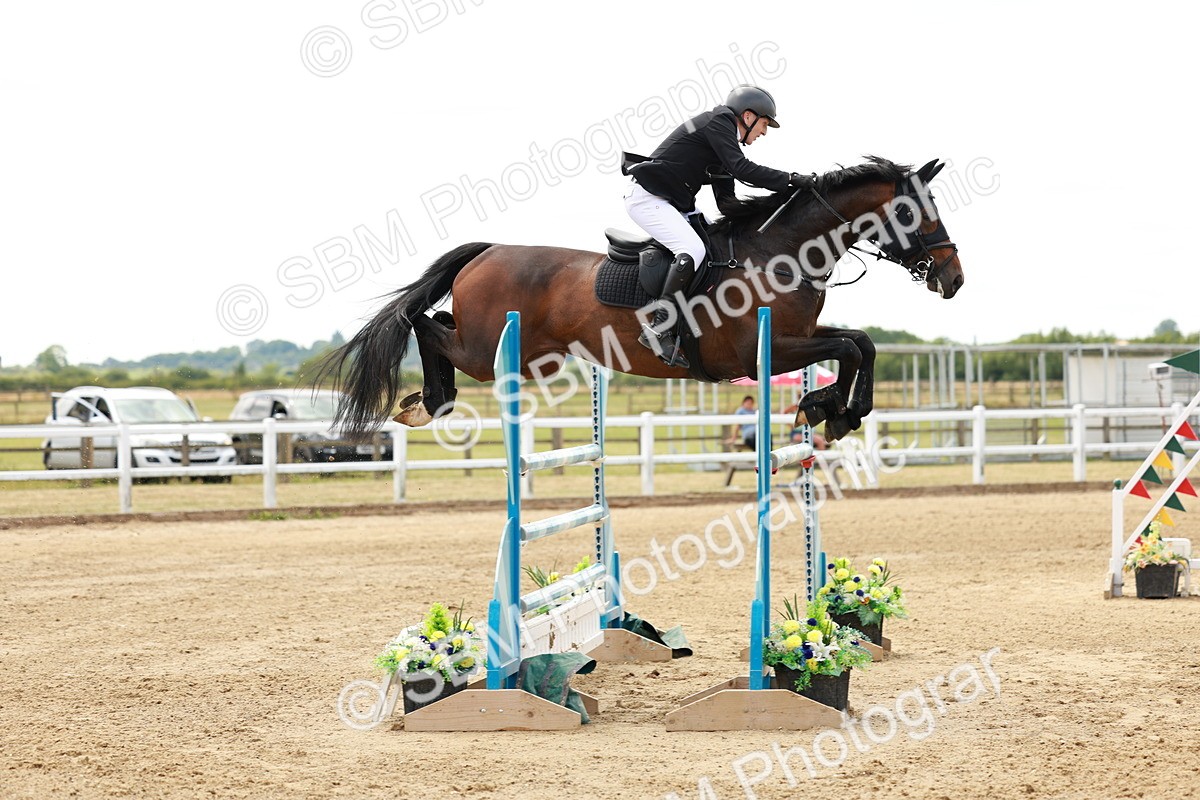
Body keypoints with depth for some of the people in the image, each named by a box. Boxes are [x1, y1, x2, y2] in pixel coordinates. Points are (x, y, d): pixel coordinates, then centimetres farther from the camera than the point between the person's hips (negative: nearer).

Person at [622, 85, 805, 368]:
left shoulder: (724, 136, 19)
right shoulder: (718, 121, -9)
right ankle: (659, 329, -30)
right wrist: (789, 179, -18)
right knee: (693, 250, -26)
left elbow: (727, 202, 18)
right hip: (647, 196, -11)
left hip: (671, 203, 11)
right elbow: (741, 169, -22)